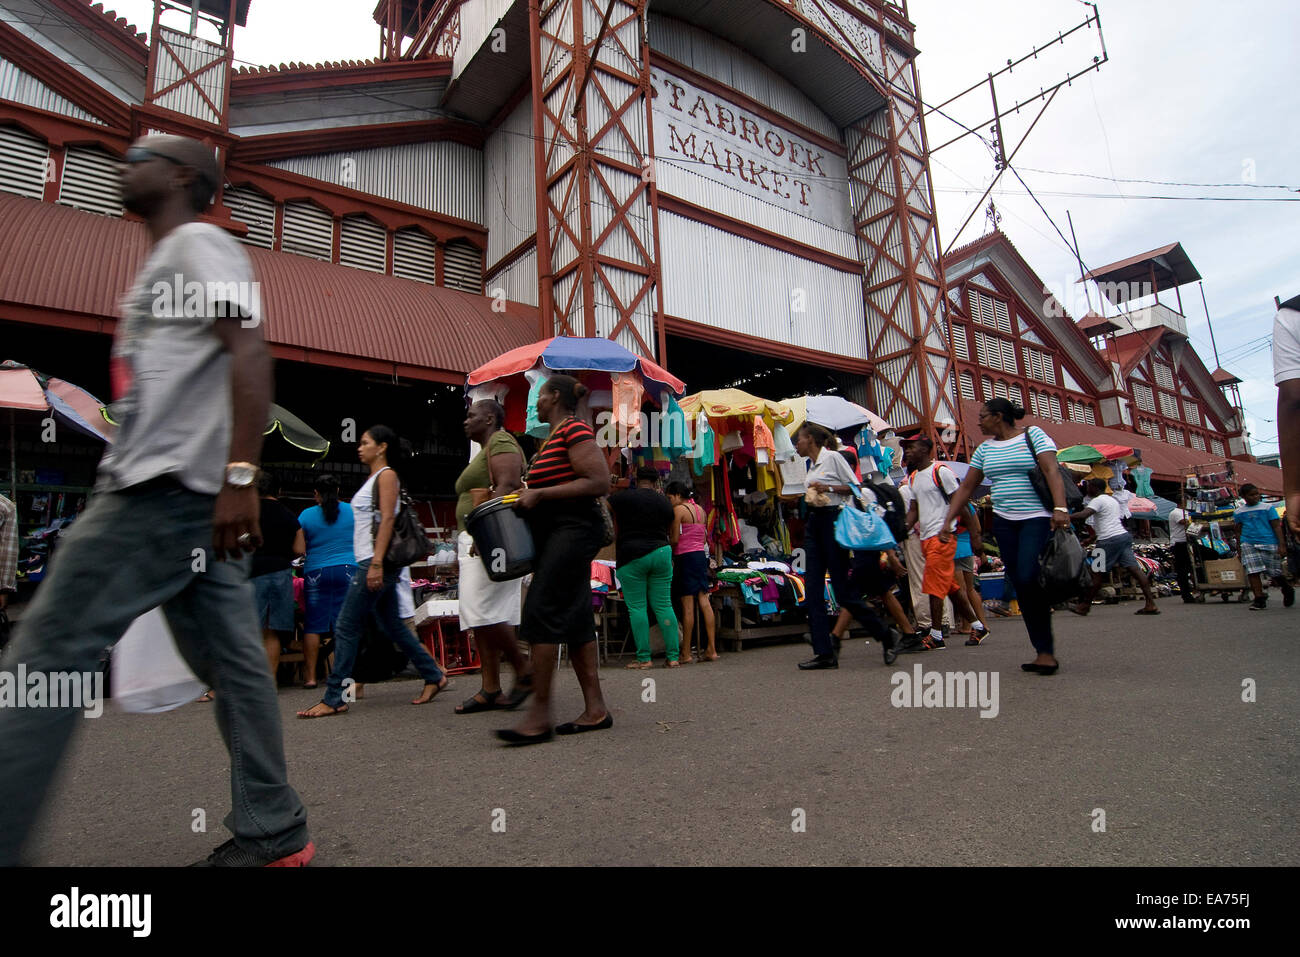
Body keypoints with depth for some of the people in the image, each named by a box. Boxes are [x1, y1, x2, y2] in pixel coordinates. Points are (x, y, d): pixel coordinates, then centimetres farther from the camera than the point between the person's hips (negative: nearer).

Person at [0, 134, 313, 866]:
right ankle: (274, 833, 12)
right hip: (174, 490, 10)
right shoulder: (170, 263, 29)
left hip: (170, 486, -10)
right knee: (231, 660, 6)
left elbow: (251, 351, -18)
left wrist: (240, 475, -28)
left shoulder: (199, 243, -2)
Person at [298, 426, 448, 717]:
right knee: (394, 627, 11)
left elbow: (387, 520, -16)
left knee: (346, 628, -7)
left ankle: (334, 699, -1)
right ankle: (434, 676, 17)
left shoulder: (386, 475, -5)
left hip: (379, 561, -10)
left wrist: (376, 563, -23)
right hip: (371, 563, 10)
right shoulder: (373, 478, 22)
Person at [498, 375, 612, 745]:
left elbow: (600, 483, -19)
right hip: (557, 533, 10)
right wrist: (530, 496, 14)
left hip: (573, 530, -10)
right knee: (574, 617, 7)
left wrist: (540, 494, -18)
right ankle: (595, 709, 10)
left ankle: (539, 716, -10)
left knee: (542, 611, -13)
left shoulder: (574, 429, -10)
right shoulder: (555, 436, 21)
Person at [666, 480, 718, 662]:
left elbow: (674, 540, -11)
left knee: (687, 605, -5)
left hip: (685, 557, -7)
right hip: (701, 555, 7)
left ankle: (685, 653, 0)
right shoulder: (700, 509, 14)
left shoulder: (678, 510, -8)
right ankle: (711, 649, 5)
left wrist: (669, 556, 6)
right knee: (704, 601, 5)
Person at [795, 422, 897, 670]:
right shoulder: (812, 465, 19)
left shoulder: (832, 457, -4)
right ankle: (824, 653, 3)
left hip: (832, 520, -8)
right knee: (813, 589, 1)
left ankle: (885, 639, 11)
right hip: (813, 523, 9)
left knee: (842, 590, -7)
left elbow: (855, 487, -8)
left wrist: (828, 488, -16)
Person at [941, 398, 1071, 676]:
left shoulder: (1033, 435, 0)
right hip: (1004, 522, 6)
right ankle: (1044, 650, 7)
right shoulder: (985, 449, 14)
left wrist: (1060, 508, -26)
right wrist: (948, 521, 8)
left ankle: (1046, 650, -5)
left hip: (1038, 518, -5)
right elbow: (966, 487, 14)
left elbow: (1052, 471, -13)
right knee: (1020, 585, 1)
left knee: (1029, 578, -18)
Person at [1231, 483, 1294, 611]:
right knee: (1253, 572, -10)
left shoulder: (1268, 508, 3)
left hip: (1269, 543, -1)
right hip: (1249, 544, 1)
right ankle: (1260, 599, -4)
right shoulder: (1239, 512, 9)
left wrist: (1282, 545, -9)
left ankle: (1288, 592, 33)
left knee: (1275, 573, 3)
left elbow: (1277, 527, 0)